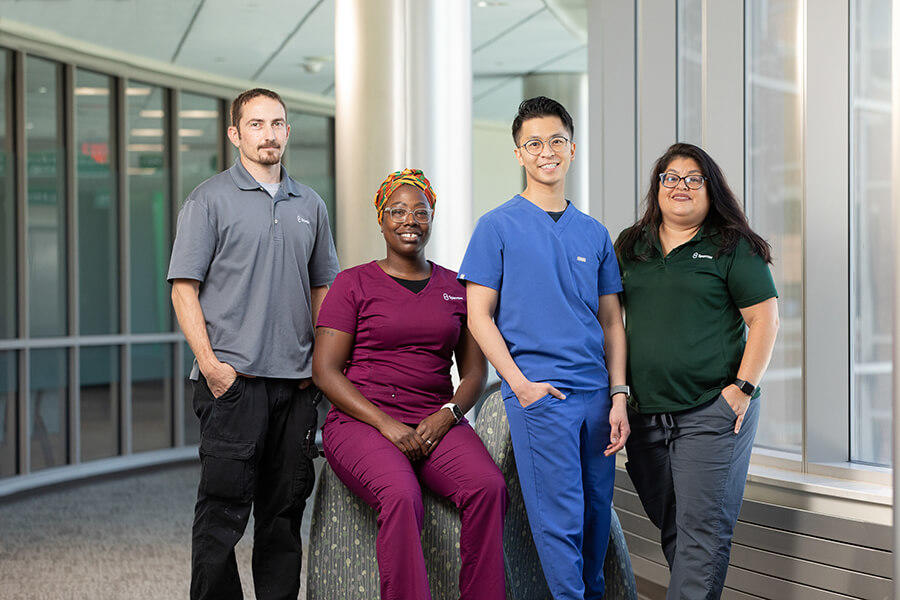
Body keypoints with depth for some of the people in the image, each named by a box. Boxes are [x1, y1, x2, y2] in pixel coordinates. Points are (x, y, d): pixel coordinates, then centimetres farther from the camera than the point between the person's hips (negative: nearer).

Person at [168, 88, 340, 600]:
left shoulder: (310, 205, 15)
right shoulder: (210, 199, 1)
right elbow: (184, 287, -4)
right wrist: (210, 361, -14)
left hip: (298, 382, 5)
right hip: (233, 379, -5)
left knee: (286, 509, 9)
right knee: (223, 508, -4)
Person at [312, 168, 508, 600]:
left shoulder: (456, 288, 16)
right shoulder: (353, 284, 5)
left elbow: (475, 371, 15)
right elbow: (325, 370, -2)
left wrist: (446, 415, -6)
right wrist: (386, 424, -13)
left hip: (437, 422, 3)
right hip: (361, 420, -3)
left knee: (488, 488, -27)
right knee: (401, 496, -34)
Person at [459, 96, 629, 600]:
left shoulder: (595, 233, 13)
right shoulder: (498, 227, 1)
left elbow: (612, 321, 14)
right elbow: (480, 316, -3)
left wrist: (619, 396, 4)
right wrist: (521, 384, -11)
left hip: (597, 392, 5)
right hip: (539, 393, -4)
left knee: (598, 515, 9)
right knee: (560, 518, -6)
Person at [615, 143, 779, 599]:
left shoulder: (732, 248, 0)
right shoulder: (629, 246, 13)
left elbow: (765, 320, -3)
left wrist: (742, 387, -11)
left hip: (712, 412, -5)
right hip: (645, 412, 5)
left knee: (702, 528, -7)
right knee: (669, 527, 14)